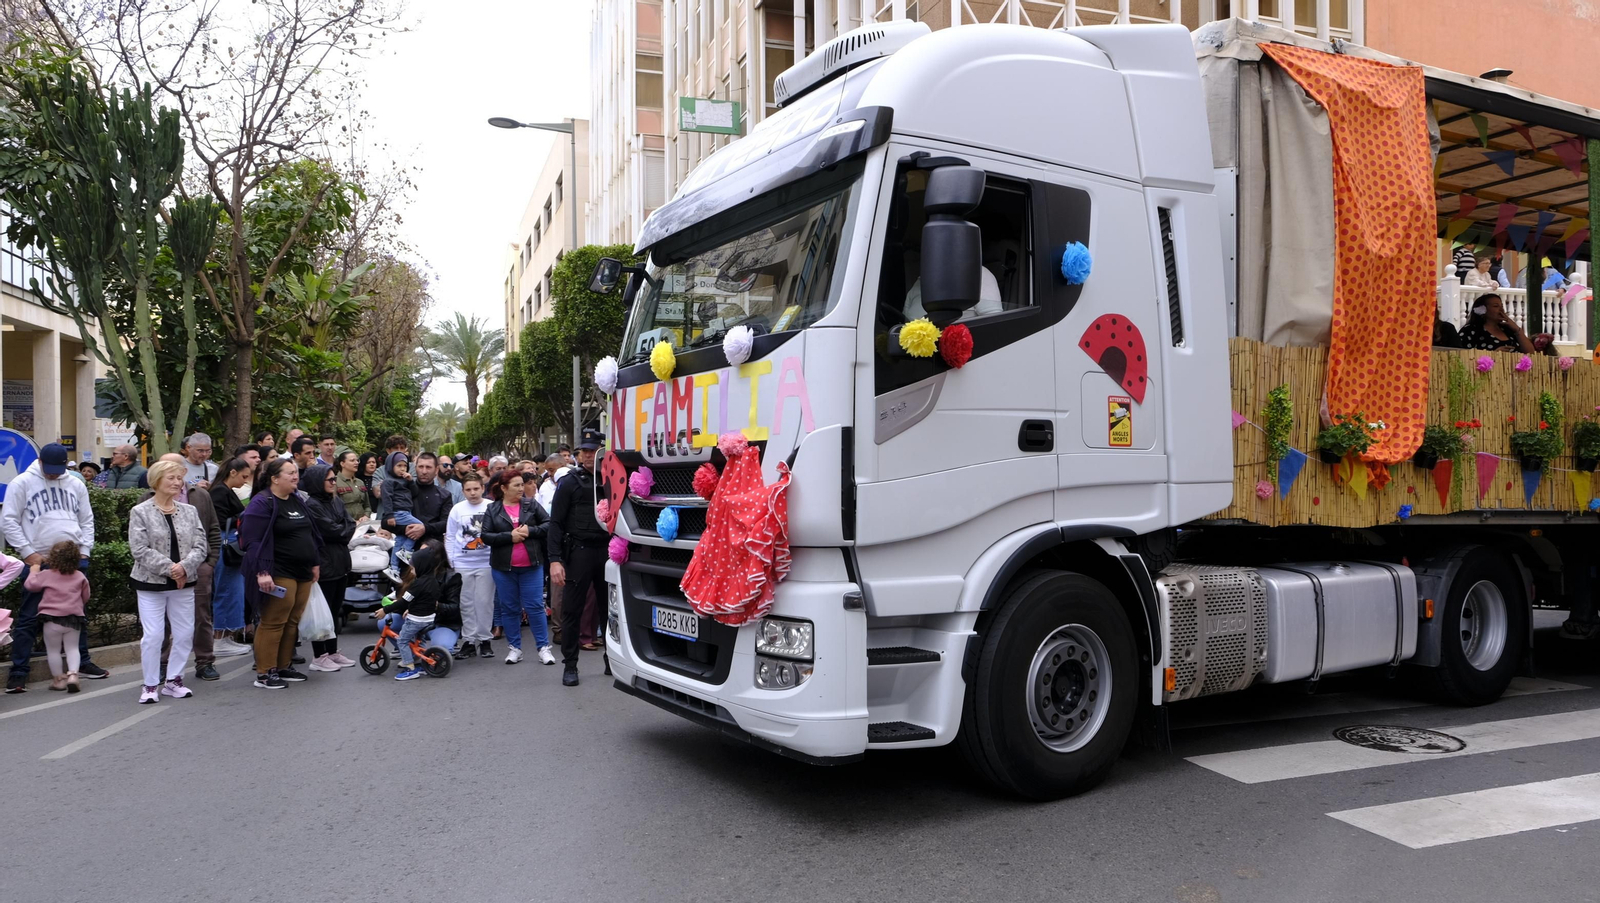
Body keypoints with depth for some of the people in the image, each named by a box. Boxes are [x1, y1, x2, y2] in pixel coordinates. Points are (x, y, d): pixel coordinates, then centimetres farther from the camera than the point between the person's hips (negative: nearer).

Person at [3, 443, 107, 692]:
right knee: (28, 618, -2)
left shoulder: (76, 485, 11)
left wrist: (85, 551, 4)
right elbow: (9, 520, -3)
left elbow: (87, 521, 15)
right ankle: (18, 672, 3)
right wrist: (27, 552, -10)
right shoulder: (22, 483, -1)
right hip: (38, 561, -4)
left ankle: (82, 663, 22)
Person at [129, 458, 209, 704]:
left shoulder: (189, 511, 7)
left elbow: (200, 546, 2)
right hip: (151, 584, -4)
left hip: (183, 583, 4)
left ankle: (173, 680, 22)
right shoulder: (140, 512, -4)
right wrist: (169, 568, -17)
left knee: (185, 633, 7)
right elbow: (140, 550, -11)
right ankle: (150, 685, 10)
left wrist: (184, 567, -15)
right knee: (153, 635, -4)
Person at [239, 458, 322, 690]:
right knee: (273, 623, -6)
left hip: (302, 573, 8)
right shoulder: (262, 503, -11)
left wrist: (315, 562, 20)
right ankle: (264, 673, 1)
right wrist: (262, 572, -23)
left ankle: (283, 667, 22)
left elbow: (311, 534, 24)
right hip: (279, 575, -8)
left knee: (292, 622, 12)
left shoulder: (297, 500, 16)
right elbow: (253, 541, -17)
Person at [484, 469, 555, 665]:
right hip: (503, 568, 1)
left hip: (531, 566, 0)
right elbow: (486, 536, -6)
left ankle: (543, 647, 6)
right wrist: (509, 536, -16)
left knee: (535, 606, 0)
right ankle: (514, 648, 19)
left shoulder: (531, 506, 3)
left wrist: (530, 531, -14)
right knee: (509, 608, 9)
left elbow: (549, 524, 0)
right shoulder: (492, 510, 2)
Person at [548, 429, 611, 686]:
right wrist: (555, 559, -13)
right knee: (571, 611, 2)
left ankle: (612, 660, 21)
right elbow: (556, 523, -4)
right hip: (578, 552, -2)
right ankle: (569, 666, 12)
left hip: (607, 551, 3)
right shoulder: (569, 482, 0)